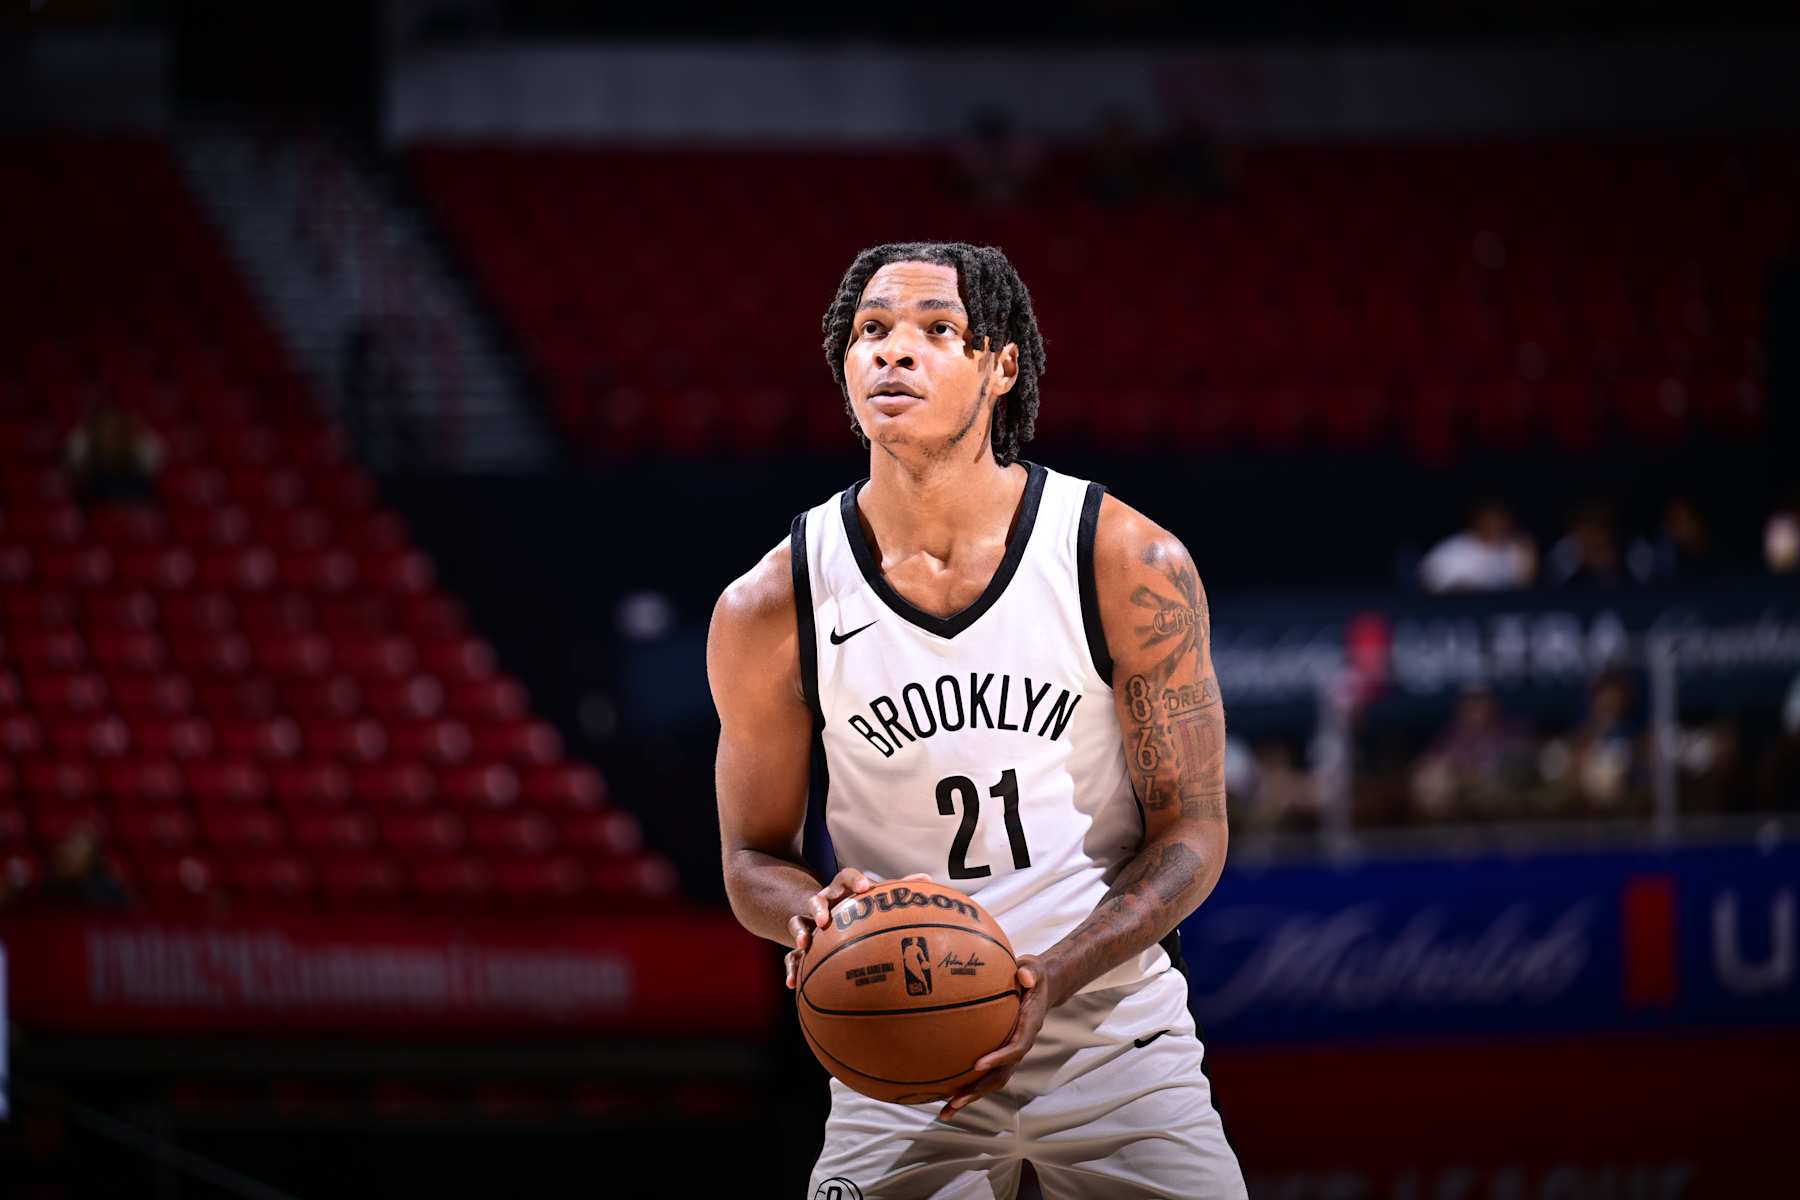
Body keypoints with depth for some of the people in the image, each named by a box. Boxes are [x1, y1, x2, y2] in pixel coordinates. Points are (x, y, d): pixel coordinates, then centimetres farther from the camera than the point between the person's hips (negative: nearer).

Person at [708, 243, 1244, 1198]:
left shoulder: (1131, 564, -8)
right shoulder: (770, 609, -5)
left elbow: (1192, 835, -5)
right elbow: (753, 857, 6)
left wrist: (1052, 978, -20)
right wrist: (813, 912, -18)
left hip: (1113, 1032, 0)